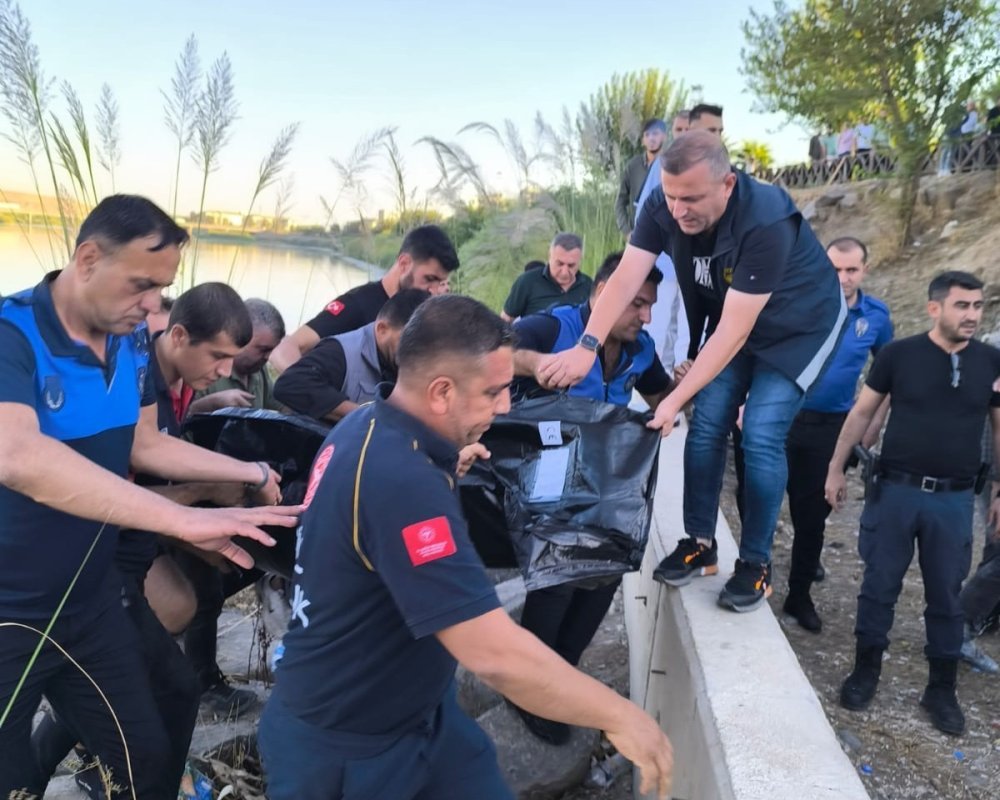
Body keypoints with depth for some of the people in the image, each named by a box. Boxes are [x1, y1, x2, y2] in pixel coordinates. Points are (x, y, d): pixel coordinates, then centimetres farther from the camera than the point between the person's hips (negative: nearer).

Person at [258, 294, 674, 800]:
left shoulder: (368, 427, -3)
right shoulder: (400, 478, -34)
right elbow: (495, 653, -35)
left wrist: (448, 466, 9)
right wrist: (618, 716, -23)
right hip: (342, 750, -8)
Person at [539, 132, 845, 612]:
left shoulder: (766, 223, -37)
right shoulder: (663, 207, -20)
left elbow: (735, 329, -36)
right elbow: (626, 279, -27)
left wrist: (675, 398, -37)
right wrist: (587, 346, -42)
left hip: (799, 326, -5)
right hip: (733, 320, 5)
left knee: (761, 437, -13)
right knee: (706, 426, -2)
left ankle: (756, 564, 2)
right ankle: (699, 543, 12)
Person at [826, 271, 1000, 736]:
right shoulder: (899, 354, -5)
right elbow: (862, 413, 2)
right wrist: (836, 468, 1)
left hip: (955, 500, 2)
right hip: (895, 490, -1)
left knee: (945, 596, 10)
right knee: (879, 585, 7)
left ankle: (942, 689, 25)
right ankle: (866, 670, 24)